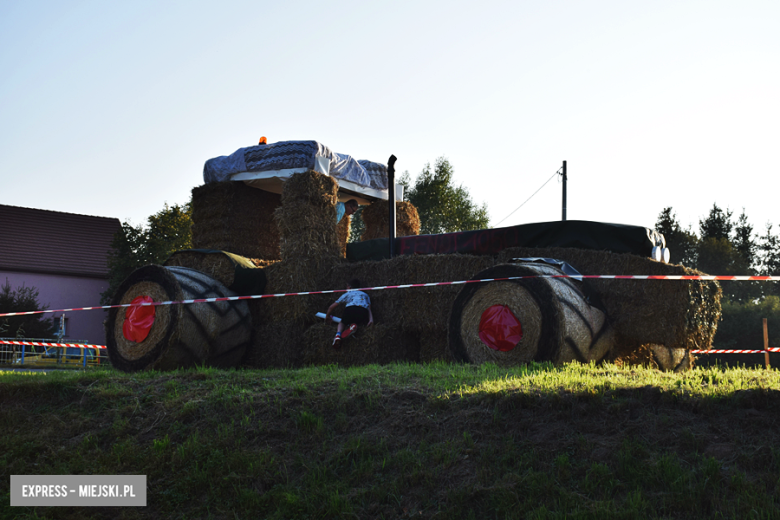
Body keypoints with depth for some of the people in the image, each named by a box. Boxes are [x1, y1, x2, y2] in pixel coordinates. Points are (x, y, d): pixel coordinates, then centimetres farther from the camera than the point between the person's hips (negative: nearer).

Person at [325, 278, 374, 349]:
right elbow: (369, 309, 19)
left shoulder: (347, 294, 32)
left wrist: (328, 316, 50)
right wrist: (371, 319, 6)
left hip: (350, 309, 0)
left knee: (342, 323, 24)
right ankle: (353, 326, -12)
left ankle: (338, 334, -9)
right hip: (363, 311, 0)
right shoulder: (365, 295, 38)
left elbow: (331, 307, 34)